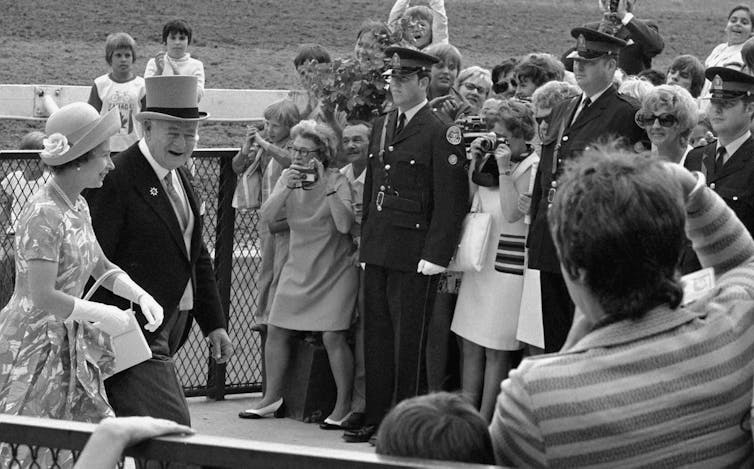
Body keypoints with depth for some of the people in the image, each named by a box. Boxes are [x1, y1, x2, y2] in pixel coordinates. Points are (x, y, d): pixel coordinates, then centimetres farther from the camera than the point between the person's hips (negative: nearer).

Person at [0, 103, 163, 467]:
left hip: (69, 348, 9)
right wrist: (101, 314, -17)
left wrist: (141, 296, 0)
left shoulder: (77, 206, 7)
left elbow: (101, 267, 18)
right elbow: (43, 297, -26)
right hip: (32, 349, -9)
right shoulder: (43, 214, -21)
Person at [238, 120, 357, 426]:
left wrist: (326, 185, -28)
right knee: (276, 330, 3)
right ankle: (272, 398, 18)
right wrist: (287, 188, -22)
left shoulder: (338, 181, -11)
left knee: (332, 336, -15)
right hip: (298, 269, 5)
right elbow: (267, 216, -8)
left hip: (334, 271, -5)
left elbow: (344, 225, -26)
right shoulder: (288, 176, 3)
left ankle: (344, 406, -5)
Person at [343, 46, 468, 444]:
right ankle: (376, 419, 17)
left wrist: (436, 257, -16)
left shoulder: (441, 134, -8)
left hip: (414, 256, -7)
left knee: (408, 345, -2)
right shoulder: (381, 127, 15)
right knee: (376, 339, 10)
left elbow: (450, 201, -12)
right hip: (377, 253, 7)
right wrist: (366, 242, 15)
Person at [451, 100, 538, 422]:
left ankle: (484, 420, 1)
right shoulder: (490, 158, 10)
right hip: (479, 259, 7)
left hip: (508, 263, -7)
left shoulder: (532, 167, -10)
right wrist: (474, 162, 3)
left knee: (496, 350, -2)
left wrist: (504, 169, -17)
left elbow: (513, 212, -17)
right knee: (470, 344, 7)